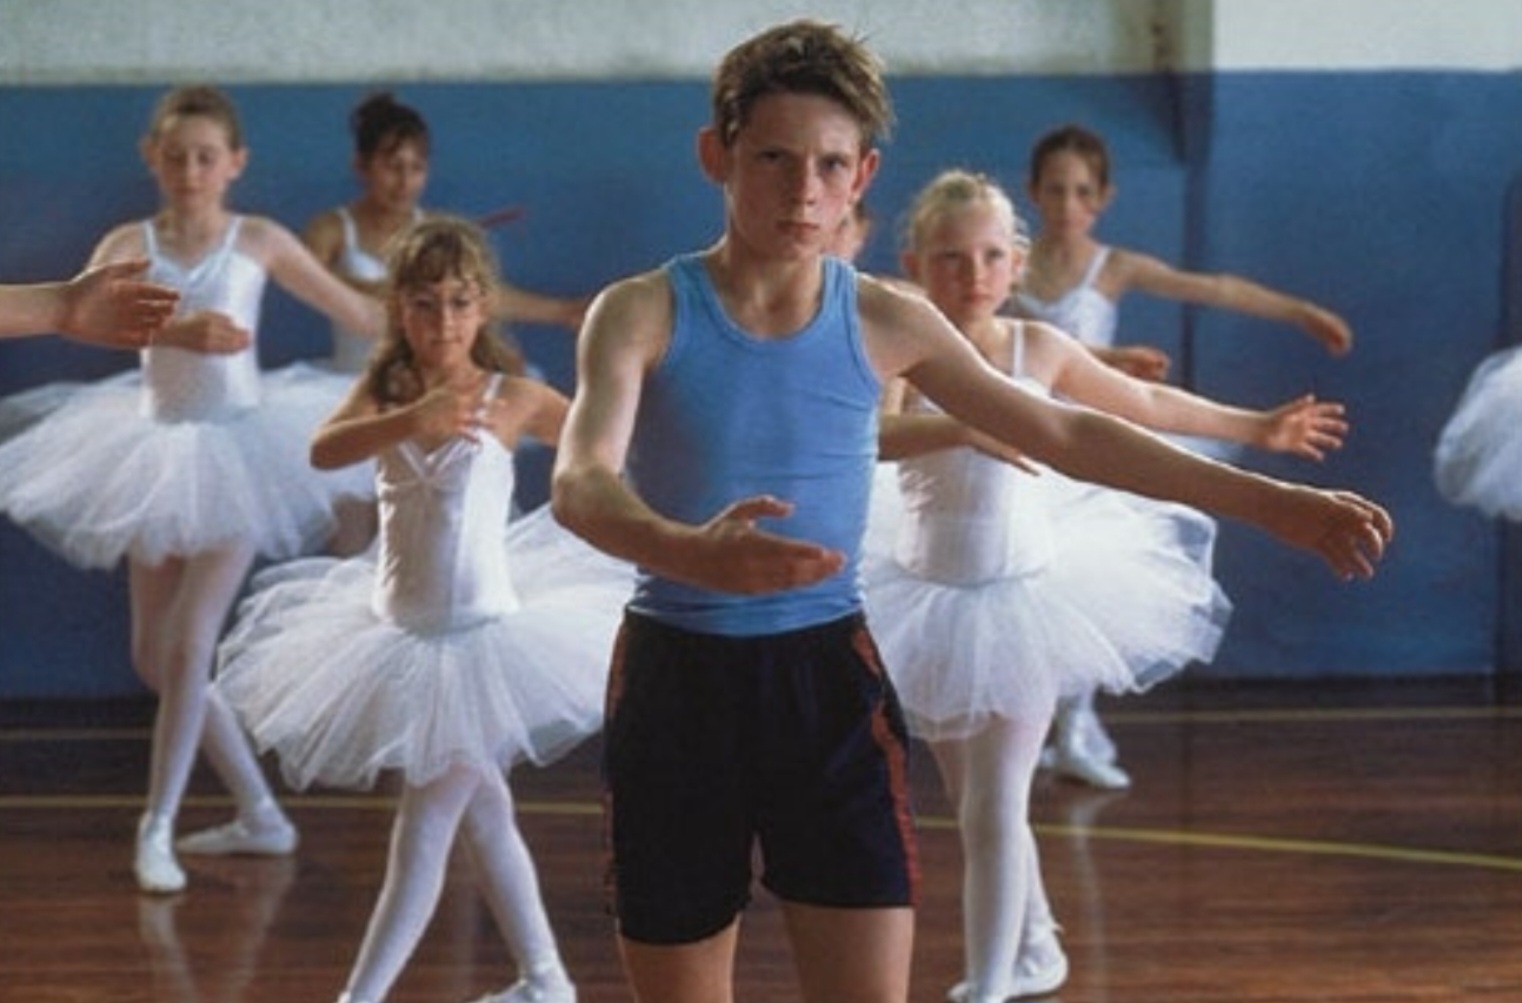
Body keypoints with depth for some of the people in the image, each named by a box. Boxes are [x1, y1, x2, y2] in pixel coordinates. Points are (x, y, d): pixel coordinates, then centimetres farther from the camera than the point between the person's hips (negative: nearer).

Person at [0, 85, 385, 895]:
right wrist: (177, 332, -42)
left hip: (237, 446, -3)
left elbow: (357, 312, 6)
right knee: (153, 657, 8)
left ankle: (157, 829, -2)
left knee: (188, 643, -12)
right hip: (160, 454, 3)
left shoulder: (258, 241, -5)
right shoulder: (131, 244, -5)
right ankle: (259, 815, 21)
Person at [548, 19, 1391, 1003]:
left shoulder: (885, 323, 1)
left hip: (828, 681, 2)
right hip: (677, 678, -1)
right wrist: (688, 552, -48)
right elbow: (581, 482, -25)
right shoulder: (643, 314, -8)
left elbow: (1061, 433, 9)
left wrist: (1270, 500, 6)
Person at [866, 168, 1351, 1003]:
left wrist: (1257, 428, 21)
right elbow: (869, 433, -35)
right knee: (976, 807, 16)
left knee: (993, 811, -5)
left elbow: (1147, 404, 12)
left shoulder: (1038, 349, -3)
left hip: (1021, 593, 0)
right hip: (931, 598, 0)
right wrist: (963, 429, -51)